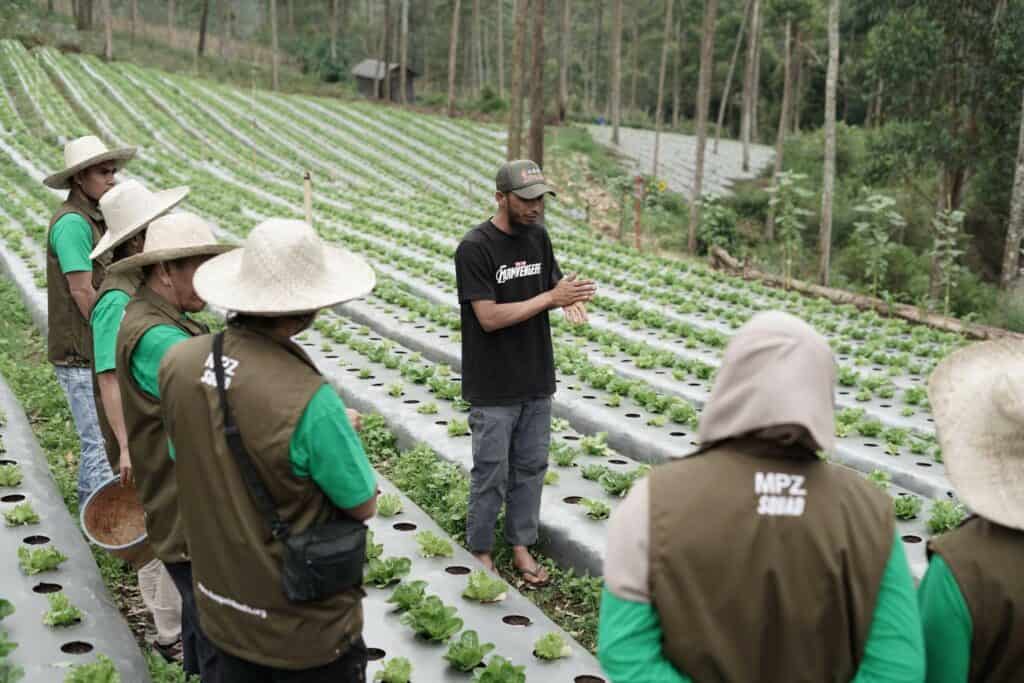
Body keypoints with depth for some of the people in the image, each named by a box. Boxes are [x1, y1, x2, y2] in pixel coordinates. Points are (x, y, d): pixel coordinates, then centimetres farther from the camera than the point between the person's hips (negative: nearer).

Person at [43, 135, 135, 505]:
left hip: (95, 349, 9)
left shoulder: (94, 217, 13)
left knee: (97, 436, 19)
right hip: (80, 353, -9)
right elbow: (82, 292, -20)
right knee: (102, 441, -4)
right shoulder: (72, 222, -17)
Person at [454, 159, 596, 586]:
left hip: (537, 380, 6)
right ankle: (480, 551, 21)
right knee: (491, 473, 5)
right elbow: (489, 317, -20)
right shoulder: (475, 248, -16)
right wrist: (550, 298, -21)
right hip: (494, 388, -6)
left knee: (531, 467, 13)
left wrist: (568, 299, -10)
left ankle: (521, 546, 27)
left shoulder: (538, 236, 5)